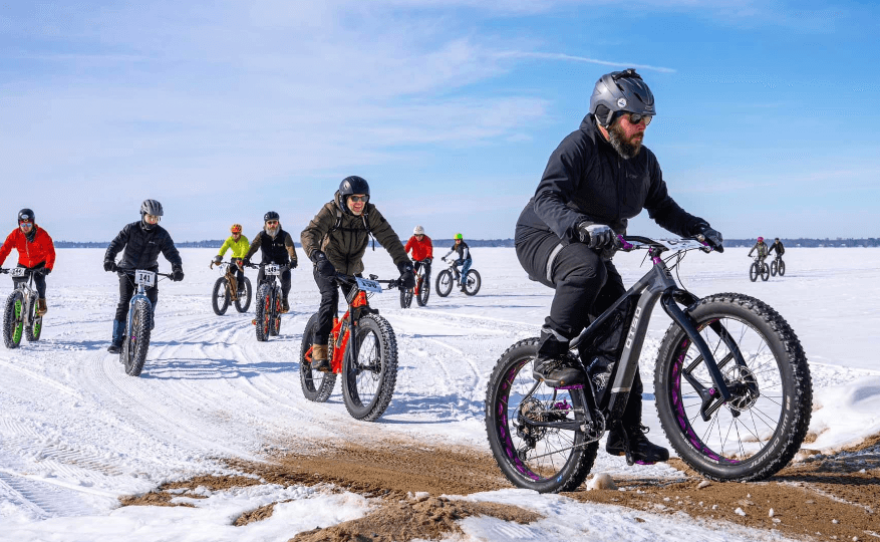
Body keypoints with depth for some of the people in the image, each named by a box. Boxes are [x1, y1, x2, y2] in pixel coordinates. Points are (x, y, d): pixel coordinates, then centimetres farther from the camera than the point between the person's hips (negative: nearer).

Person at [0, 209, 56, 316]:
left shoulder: (42, 234, -23)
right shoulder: (15, 234, -15)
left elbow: (50, 252, -29)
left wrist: (48, 267, -44)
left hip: (39, 264, -3)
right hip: (23, 264, 3)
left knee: (39, 279, -28)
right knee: (16, 279, -16)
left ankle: (42, 302, -5)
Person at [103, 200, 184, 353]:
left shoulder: (161, 234, -8)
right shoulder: (131, 229, -11)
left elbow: (172, 252, -14)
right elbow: (116, 244, -19)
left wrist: (177, 269, -32)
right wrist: (108, 260, -37)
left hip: (149, 270, 1)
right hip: (128, 269, -1)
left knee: (152, 296, -23)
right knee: (124, 302, -10)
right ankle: (117, 341, -7)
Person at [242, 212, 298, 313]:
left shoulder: (285, 235, -13)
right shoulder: (261, 235, -8)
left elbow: (290, 248, -28)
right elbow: (253, 246, -23)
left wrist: (293, 260, -48)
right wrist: (246, 258, -42)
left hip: (282, 264, -1)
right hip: (266, 263, 1)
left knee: (286, 278, -27)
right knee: (261, 280, -23)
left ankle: (284, 299, 0)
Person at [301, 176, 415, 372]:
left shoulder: (370, 213, -14)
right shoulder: (331, 211, -22)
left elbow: (389, 238, -20)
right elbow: (309, 234, -34)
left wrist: (405, 265, -34)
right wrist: (318, 256, -55)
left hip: (352, 269, 4)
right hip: (327, 267, -4)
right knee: (331, 297, -28)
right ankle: (319, 352, -24)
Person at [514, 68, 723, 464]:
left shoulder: (643, 160, 0)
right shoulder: (577, 147, -22)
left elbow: (661, 207, 10)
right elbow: (547, 198, -36)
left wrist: (697, 228, -9)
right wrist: (582, 226, -55)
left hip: (593, 252, 7)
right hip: (542, 240, -7)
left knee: (620, 330, -2)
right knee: (588, 266, -40)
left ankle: (627, 434, 6)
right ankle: (549, 357, -27)